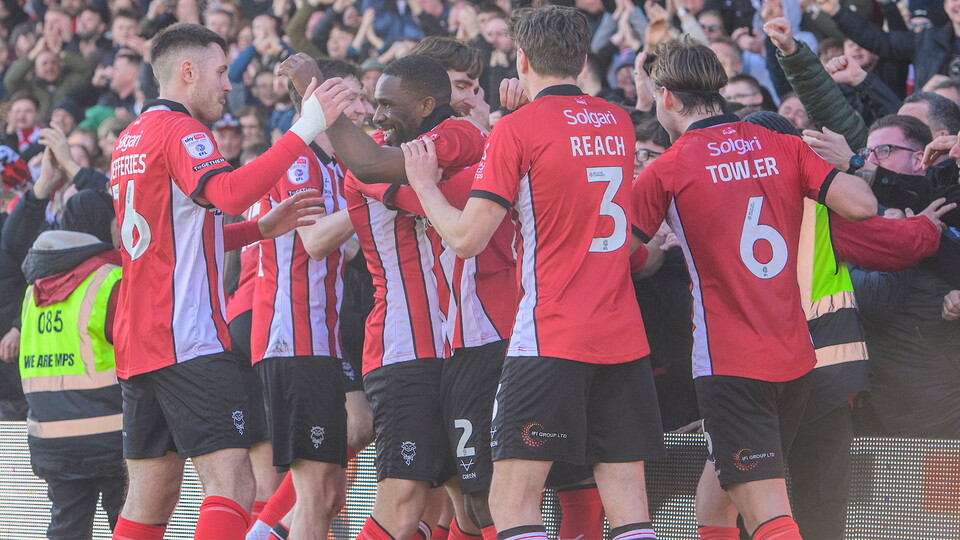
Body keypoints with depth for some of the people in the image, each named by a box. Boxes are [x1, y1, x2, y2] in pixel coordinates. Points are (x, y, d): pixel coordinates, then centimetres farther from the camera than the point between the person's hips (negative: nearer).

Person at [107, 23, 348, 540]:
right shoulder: (179, 130, -7)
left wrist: (262, 227, 21)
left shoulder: (130, 138, 21)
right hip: (188, 338, -9)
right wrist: (302, 131, -27)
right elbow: (226, 192, -28)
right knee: (232, 484, -14)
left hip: (136, 342, 9)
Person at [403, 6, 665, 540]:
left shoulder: (518, 129, -7)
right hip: (625, 339, 6)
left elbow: (466, 239, -8)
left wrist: (424, 182, 9)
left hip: (549, 340, -6)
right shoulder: (619, 122, 12)